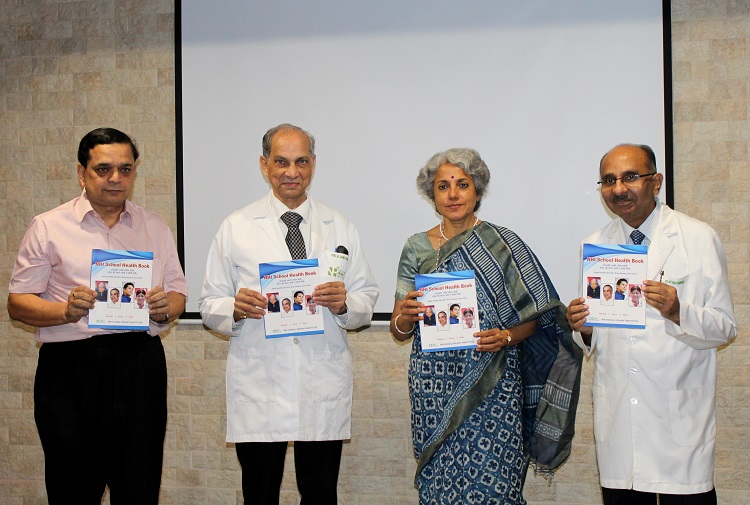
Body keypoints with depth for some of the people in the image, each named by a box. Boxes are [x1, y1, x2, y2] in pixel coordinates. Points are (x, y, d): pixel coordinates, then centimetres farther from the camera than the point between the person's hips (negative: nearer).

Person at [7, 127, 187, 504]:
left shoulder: (155, 228, 13)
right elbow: (17, 303, 2)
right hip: (71, 369, -2)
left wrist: (165, 307, -9)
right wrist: (66, 311, -17)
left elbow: (178, 295, 14)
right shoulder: (49, 228, 4)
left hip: (141, 364, 2)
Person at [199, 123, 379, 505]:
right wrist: (235, 308, -17)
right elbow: (210, 307, 5)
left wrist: (344, 304, -13)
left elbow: (367, 302, 9)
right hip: (258, 387, -1)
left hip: (324, 387, 1)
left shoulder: (340, 228, 11)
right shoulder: (236, 228, 6)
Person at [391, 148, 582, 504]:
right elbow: (398, 329, 8)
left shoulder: (504, 244, 3)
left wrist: (505, 337, -14)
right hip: (434, 385, 1)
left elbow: (532, 319, 5)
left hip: (492, 385, -1)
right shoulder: (417, 248, 7)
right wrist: (406, 316, -13)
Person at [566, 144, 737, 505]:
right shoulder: (594, 246, 10)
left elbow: (725, 328, -3)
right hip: (616, 415, 3)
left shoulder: (699, 239, -1)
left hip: (680, 412, -3)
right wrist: (584, 329, -7)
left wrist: (678, 312, -21)